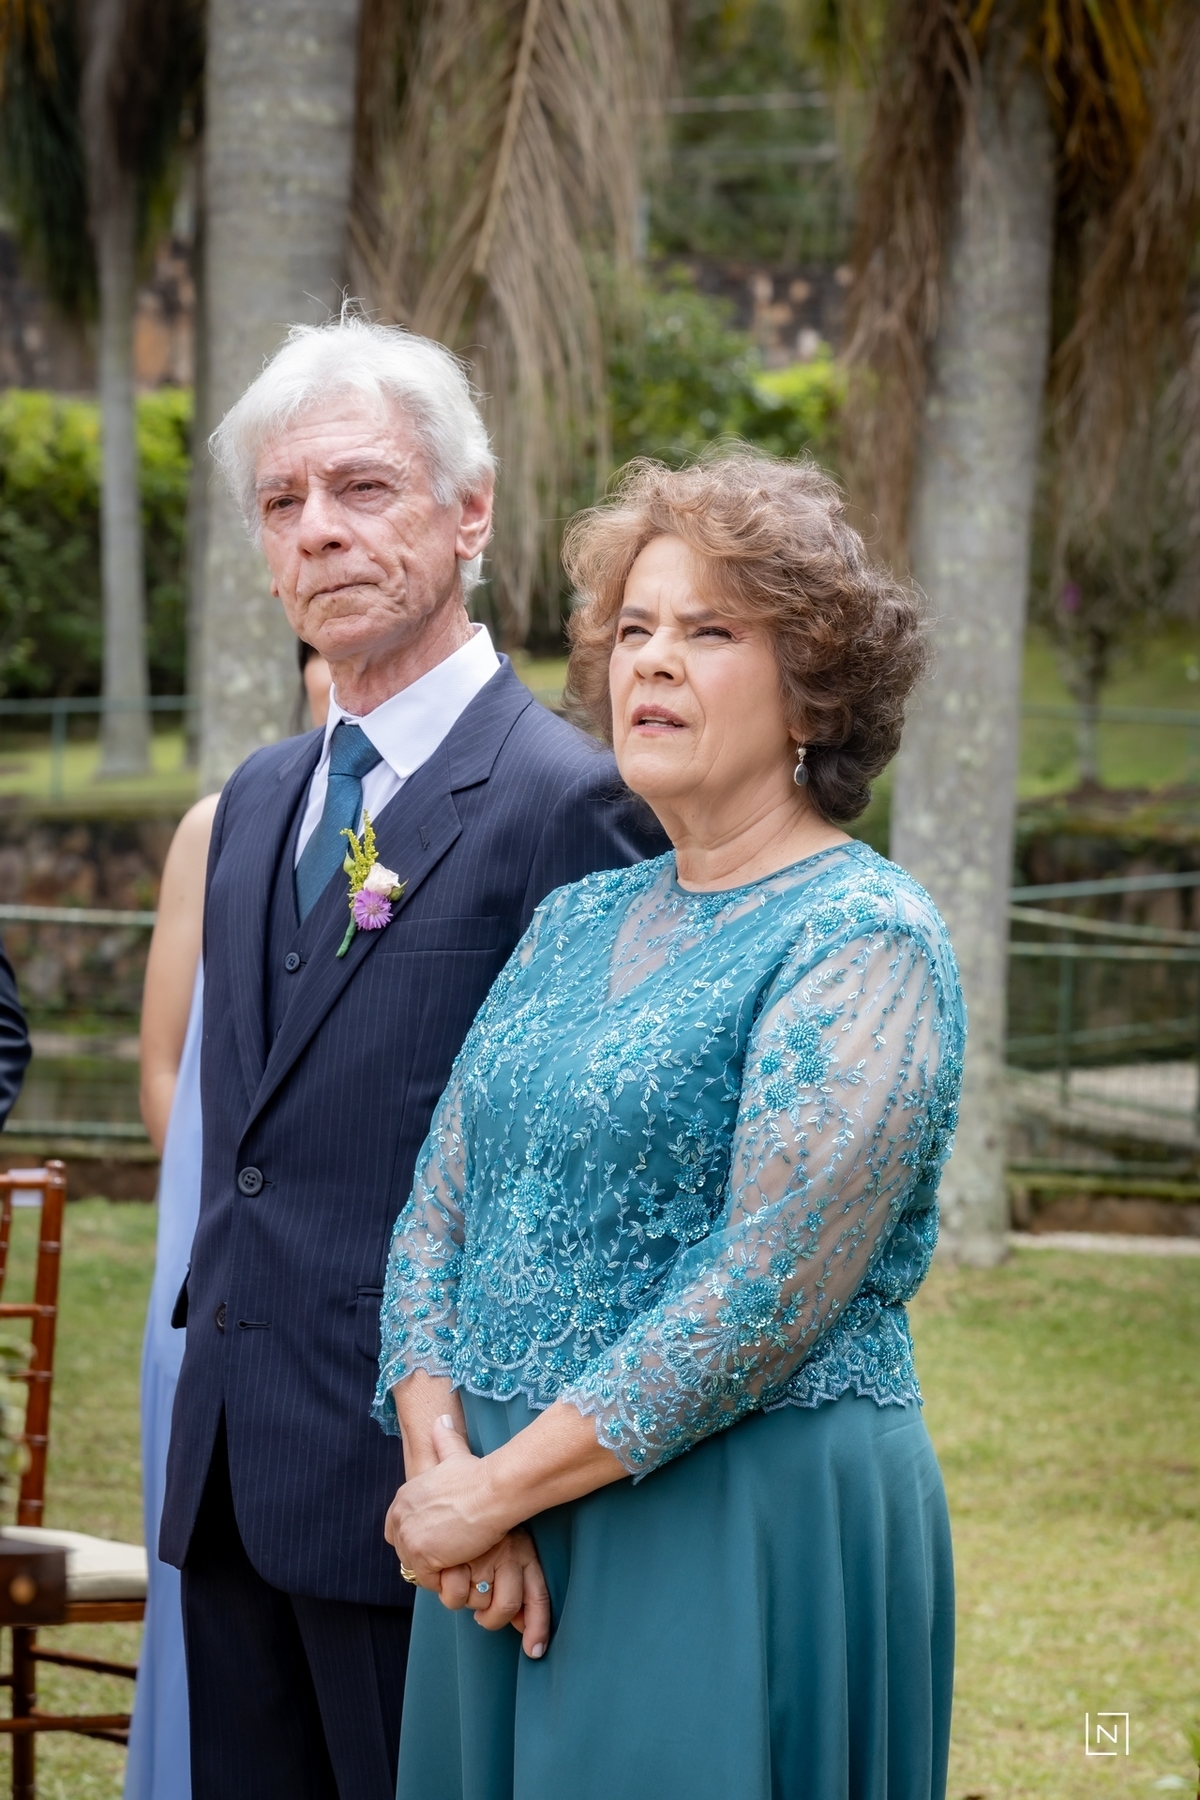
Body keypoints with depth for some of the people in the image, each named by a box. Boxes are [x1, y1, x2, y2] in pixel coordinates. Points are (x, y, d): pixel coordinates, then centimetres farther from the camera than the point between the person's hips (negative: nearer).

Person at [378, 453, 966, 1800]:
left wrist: (495, 1489, -15)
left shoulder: (865, 940, -10)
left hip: (751, 1529, -7)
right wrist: (441, 1459, -8)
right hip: (512, 1542, 7)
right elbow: (437, 1212, 10)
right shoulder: (575, 921, 13)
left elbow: (770, 1292, -18)